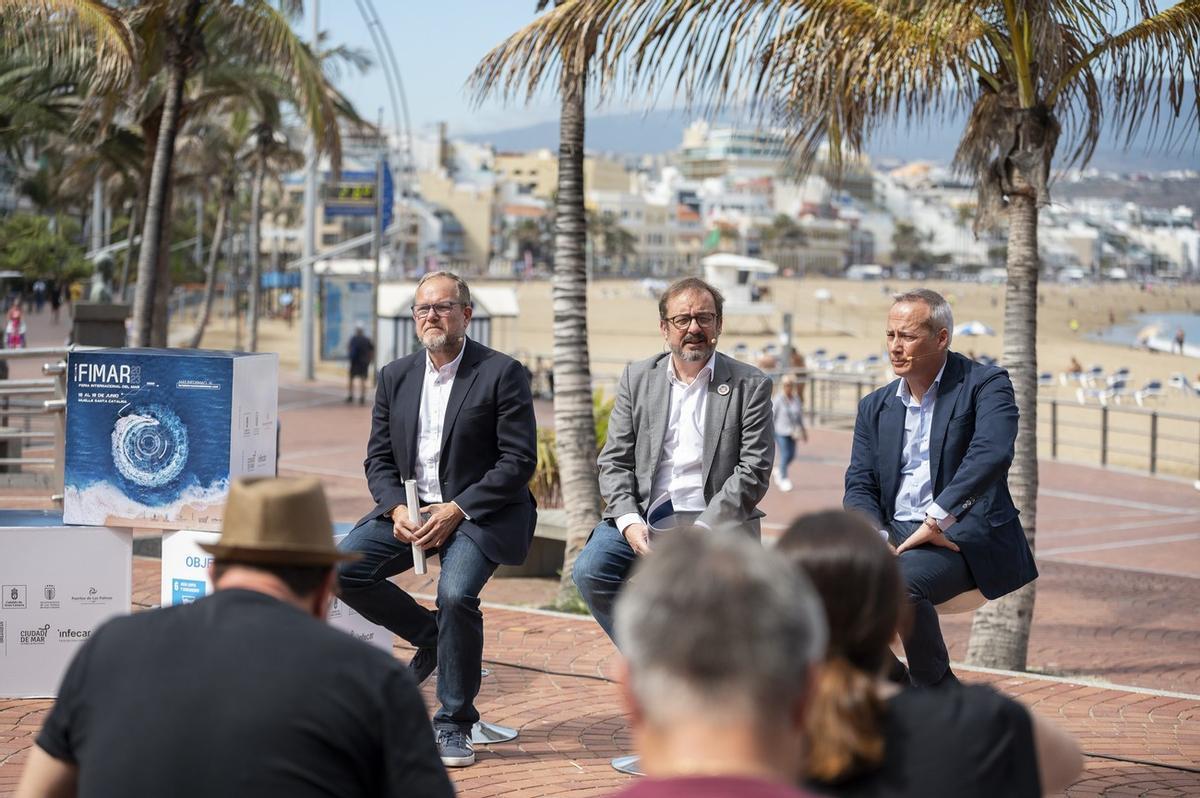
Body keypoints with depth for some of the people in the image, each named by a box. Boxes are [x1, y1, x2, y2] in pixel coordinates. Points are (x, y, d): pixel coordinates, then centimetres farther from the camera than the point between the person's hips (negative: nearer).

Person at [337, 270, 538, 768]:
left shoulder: (501, 373, -6)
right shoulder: (395, 377, 10)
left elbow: (519, 460, -11)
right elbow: (378, 458, 10)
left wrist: (455, 511, -18)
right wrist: (397, 509, -11)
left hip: (479, 512, -5)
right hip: (409, 507, 6)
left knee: (456, 594, -30)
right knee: (343, 569, -16)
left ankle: (454, 725, -11)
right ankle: (430, 638, 8)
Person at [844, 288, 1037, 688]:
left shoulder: (986, 384, -2)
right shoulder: (875, 407, 16)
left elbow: (991, 455, -20)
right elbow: (859, 487, 10)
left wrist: (937, 519, -26)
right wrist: (877, 536, -12)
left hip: (965, 535, -6)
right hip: (896, 535, 6)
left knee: (903, 581, -35)